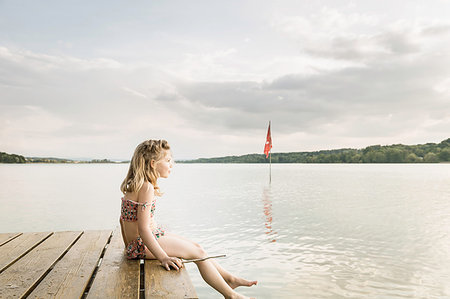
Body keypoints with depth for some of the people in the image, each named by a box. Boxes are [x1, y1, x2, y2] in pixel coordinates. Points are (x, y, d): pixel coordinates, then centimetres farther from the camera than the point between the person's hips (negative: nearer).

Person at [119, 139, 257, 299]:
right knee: (198, 252, -7)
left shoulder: (134, 185, 10)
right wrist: (163, 257, -26)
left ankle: (229, 278, 25)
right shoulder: (146, 187, -22)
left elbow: (124, 217, 16)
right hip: (143, 245, -10)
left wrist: (129, 246, 23)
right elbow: (143, 228, -26)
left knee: (196, 247, 13)